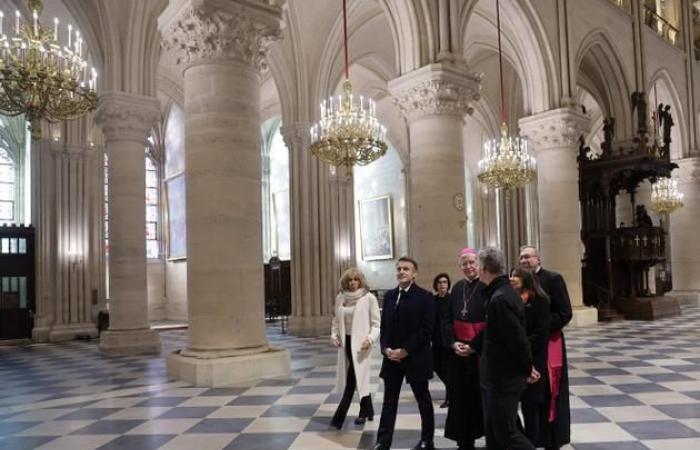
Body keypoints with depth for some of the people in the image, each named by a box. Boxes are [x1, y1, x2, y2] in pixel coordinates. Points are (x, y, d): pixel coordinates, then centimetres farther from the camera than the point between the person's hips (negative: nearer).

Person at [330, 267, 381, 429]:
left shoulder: (369, 298, -8)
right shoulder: (340, 298, 6)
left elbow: (377, 323, -6)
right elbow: (336, 320, 16)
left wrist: (370, 338, -20)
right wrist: (334, 335, 0)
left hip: (360, 343, -5)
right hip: (345, 342, 5)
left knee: (354, 378, -5)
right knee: (359, 378, 13)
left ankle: (339, 417, -1)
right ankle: (367, 411, 30)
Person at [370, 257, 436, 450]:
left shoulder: (425, 297, -9)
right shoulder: (389, 295, 8)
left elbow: (426, 330, -14)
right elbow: (384, 325, 9)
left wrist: (405, 351, -18)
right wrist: (386, 348, -7)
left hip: (415, 357, -4)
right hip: (392, 357, 5)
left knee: (423, 400, 11)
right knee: (389, 401, 9)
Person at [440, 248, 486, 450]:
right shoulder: (457, 288, 8)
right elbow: (446, 319, 9)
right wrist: (453, 343, -4)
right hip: (458, 351, 5)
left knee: (482, 397, 4)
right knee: (461, 398, 9)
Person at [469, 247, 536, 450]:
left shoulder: (500, 298, -24)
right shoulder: (500, 293, 8)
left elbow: (518, 338, -24)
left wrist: (528, 369, -10)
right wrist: (472, 347, 30)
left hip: (504, 378, -10)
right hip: (498, 376, 10)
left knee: (507, 433, 0)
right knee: (492, 429, 17)